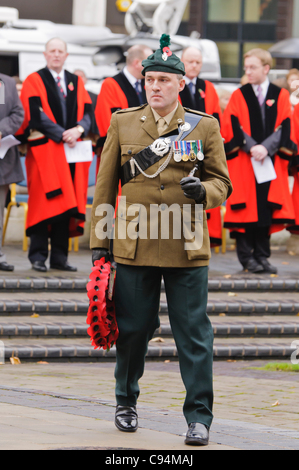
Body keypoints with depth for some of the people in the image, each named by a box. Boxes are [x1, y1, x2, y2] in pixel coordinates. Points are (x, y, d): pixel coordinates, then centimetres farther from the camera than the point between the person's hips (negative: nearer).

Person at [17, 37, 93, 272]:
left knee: (67, 204, 1)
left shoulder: (77, 82, 16)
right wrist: (62, 134, -15)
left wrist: (78, 130, -12)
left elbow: (87, 112, 9)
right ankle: (38, 256, -4)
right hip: (44, 149, -4)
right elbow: (36, 114, -8)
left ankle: (59, 257, 4)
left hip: (71, 151, 4)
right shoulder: (34, 81, 3)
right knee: (44, 200, -8)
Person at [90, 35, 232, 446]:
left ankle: (199, 417, 1)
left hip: (187, 248, -1)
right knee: (133, 329, 7)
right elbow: (105, 187, 10)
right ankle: (126, 401, 28)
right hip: (134, 246, 1)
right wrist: (99, 242, 6)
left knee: (194, 333, -3)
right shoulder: (122, 124, 8)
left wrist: (204, 192, -15)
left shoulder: (205, 127, 6)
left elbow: (222, 184, 8)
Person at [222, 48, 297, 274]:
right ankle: (246, 256, 3)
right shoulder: (239, 96, 5)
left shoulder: (281, 96, 6)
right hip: (243, 161, -1)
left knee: (267, 209, 1)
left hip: (271, 164, 1)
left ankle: (262, 255, 8)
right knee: (246, 208, -3)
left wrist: (266, 148, -15)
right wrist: (251, 148, -16)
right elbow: (233, 127, -3)